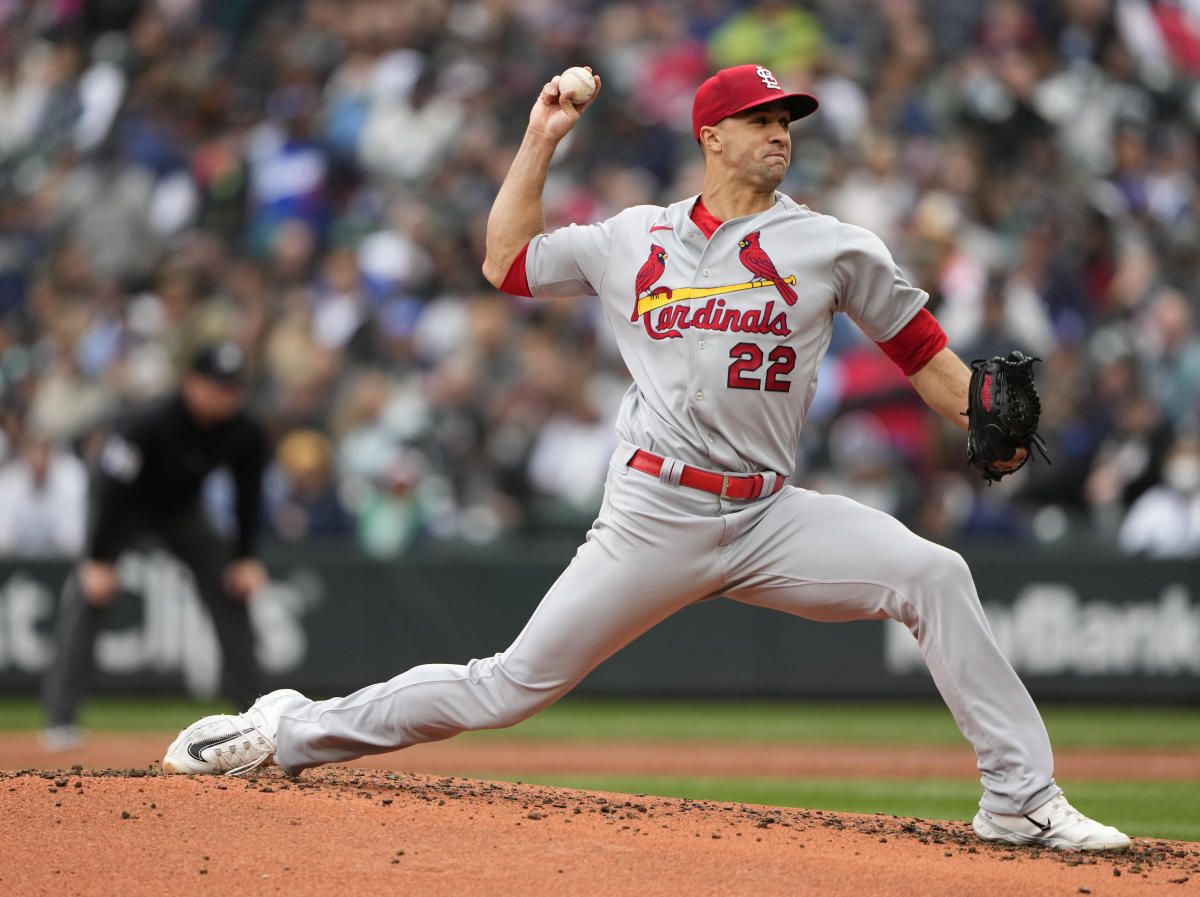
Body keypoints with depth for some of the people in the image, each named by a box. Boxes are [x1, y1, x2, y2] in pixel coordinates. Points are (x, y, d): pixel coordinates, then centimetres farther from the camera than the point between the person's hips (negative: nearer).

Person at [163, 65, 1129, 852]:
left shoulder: (831, 246, 6)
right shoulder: (632, 239, 11)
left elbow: (921, 347, 7)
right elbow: (505, 263, 22)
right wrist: (541, 138, 19)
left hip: (767, 519, 1)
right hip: (653, 518, -1)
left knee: (932, 574, -21)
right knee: (515, 685, -3)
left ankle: (1021, 798, -17)